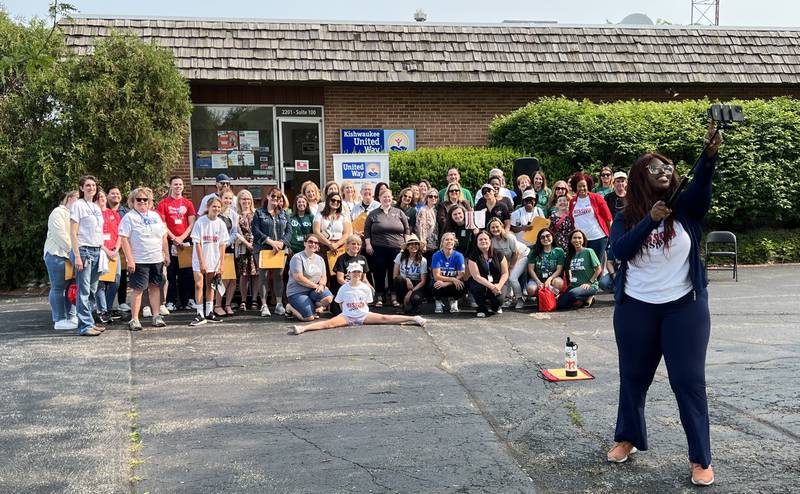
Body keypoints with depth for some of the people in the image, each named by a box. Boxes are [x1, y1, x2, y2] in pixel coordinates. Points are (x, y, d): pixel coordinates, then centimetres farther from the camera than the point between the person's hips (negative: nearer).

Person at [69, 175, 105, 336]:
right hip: (83, 250, -7)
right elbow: (73, 233, -9)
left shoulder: (96, 207, 17)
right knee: (84, 290, -6)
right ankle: (85, 326, -4)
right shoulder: (78, 205, -5)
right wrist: (77, 256, -16)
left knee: (92, 290, 10)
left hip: (96, 251, 7)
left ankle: (89, 323, 16)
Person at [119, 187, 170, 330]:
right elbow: (124, 239, -10)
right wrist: (129, 259, -15)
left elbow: (163, 236, 17)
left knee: (155, 287, 8)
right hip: (139, 261, -5)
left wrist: (166, 254, 12)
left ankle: (156, 316, 15)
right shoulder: (129, 217, -4)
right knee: (138, 289, -3)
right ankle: (134, 319, 3)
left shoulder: (155, 215, 13)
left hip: (157, 259, 5)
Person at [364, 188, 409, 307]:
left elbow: (407, 230, 12)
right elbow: (367, 231, 8)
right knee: (379, 274, 0)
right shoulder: (373, 214, 8)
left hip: (397, 248, 1)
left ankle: (394, 297, 12)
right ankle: (379, 298, 8)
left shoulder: (399, 213, 11)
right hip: (379, 249, -1)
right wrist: (368, 244, -2)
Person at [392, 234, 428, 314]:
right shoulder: (400, 256, -3)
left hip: (416, 286, -2)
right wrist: (406, 280, -21)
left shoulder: (423, 260, -4)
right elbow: (395, 276, -3)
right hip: (403, 285, 2)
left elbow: (423, 281, -6)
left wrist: (411, 292, -19)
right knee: (399, 279, -34)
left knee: (416, 298, -37)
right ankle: (405, 303, -13)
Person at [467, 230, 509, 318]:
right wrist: (491, 286, -27)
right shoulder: (473, 256, -8)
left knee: (499, 299, -27)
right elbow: (476, 276, -16)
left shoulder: (498, 254, 1)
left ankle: (495, 307, 16)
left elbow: (505, 273, 0)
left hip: (496, 284, 2)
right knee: (479, 288, -37)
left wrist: (499, 286, -19)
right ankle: (481, 309, -4)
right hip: (480, 283, -2)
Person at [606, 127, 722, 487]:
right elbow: (619, 251, -15)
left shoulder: (685, 209, -1)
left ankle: (701, 458, 10)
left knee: (689, 380, -1)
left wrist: (710, 154, -40)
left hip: (685, 307, -1)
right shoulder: (626, 218, 1)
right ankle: (627, 438, 32)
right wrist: (650, 220, -25)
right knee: (634, 376, 13)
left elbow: (701, 185, -21)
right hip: (635, 309, 1)